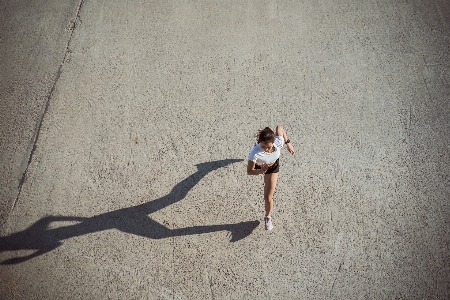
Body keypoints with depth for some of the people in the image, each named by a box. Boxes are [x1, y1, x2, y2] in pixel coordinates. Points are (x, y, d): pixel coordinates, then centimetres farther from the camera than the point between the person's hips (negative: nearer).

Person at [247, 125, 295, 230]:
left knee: (268, 198, -1)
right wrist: (261, 171, -55)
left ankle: (268, 217, 30)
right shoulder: (255, 152, -48)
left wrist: (288, 143, -11)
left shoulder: (279, 142, -41)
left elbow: (279, 127, -19)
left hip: (273, 166, 1)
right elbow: (249, 171, -36)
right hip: (258, 166, -1)